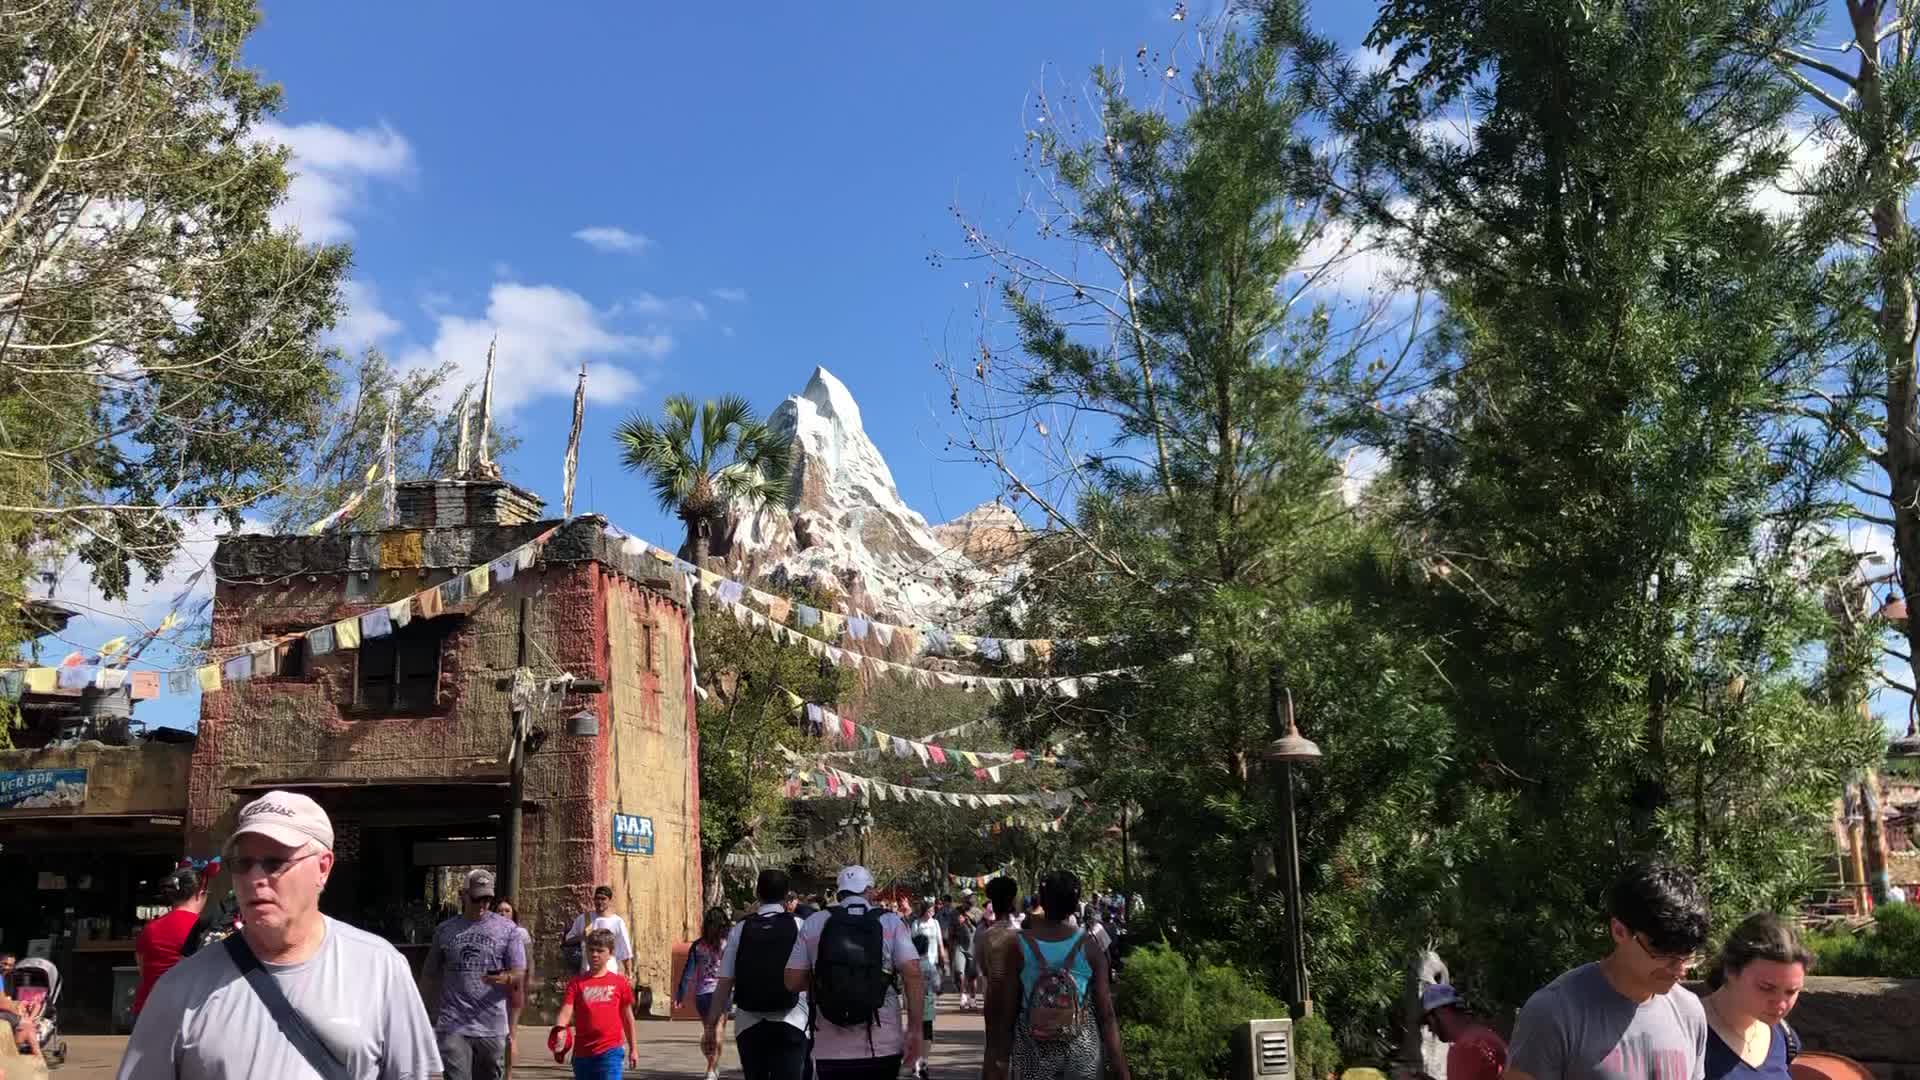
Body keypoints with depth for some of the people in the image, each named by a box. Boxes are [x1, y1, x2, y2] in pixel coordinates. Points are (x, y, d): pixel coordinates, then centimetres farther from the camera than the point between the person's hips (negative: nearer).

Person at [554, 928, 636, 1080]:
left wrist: (632, 1049, 17)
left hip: (610, 1051, -2)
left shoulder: (619, 983, 3)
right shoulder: (576, 983, 3)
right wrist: (559, 1029, -30)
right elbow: (566, 1011, -8)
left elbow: (627, 1017, 12)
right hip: (582, 1052, 3)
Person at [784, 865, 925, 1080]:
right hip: (883, 1046, 0)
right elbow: (912, 974, -9)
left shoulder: (814, 923, 3)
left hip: (831, 1050, 1)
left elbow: (792, 981, 2)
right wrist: (915, 1030, -6)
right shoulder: (890, 922, 1)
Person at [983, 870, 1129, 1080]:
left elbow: (1005, 1014, -5)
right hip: (1082, 1050, 0)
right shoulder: (1090, 947, -8)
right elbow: (1106, 1015, -7)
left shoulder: (1016, 946, -9)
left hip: (1034, 1053, 0)